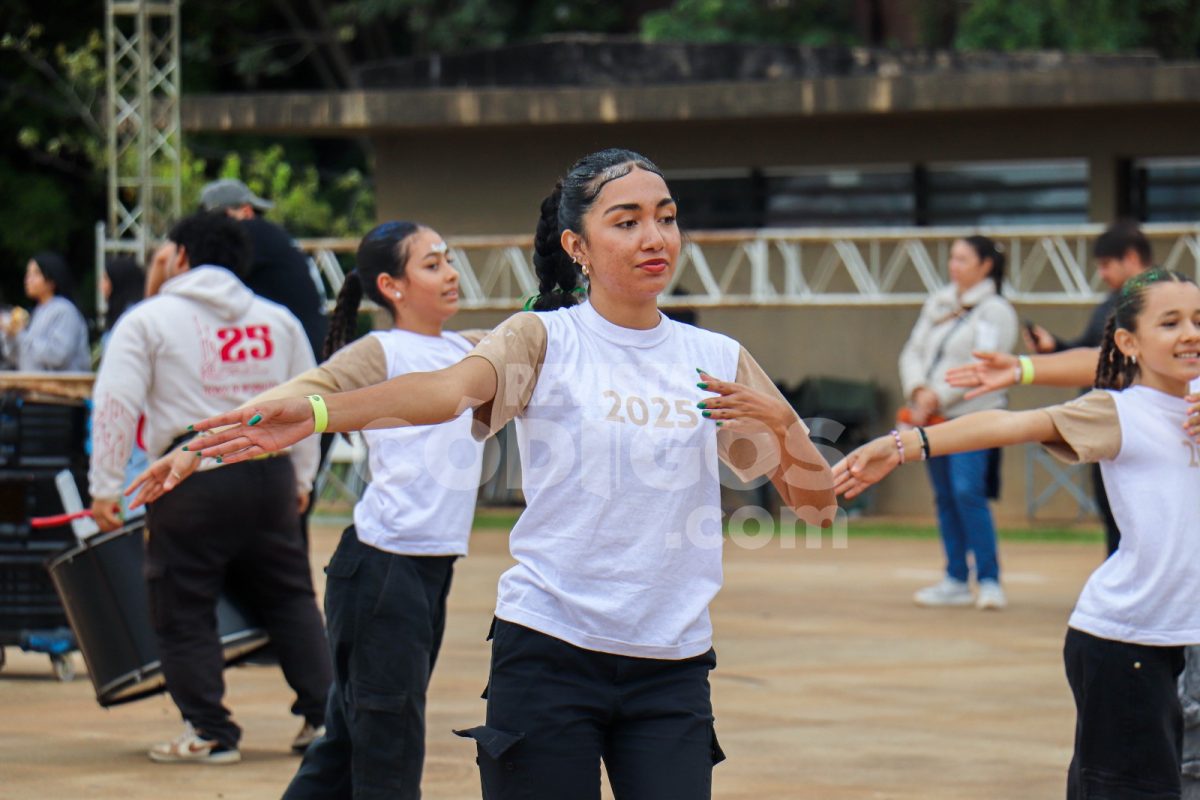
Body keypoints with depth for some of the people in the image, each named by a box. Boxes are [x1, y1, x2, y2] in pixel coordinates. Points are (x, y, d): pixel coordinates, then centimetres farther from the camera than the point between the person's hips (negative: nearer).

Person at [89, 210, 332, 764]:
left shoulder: (149, 319, 1)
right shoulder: (277, 320, 15)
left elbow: (117, 405, -6)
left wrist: (105, 486, -4)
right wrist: (302, 478, 30)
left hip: (192, 474, -4)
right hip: (268, 469, 4)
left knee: (184, 612, 4)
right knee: (289, 598, 16)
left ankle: (209, 733, 2)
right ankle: (322, 713, 13)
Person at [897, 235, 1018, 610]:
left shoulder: (995, 311, -5)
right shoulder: (937, 304, 15)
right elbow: (913, 352, 11)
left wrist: (938, 396, -16)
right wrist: (918, 391, -7)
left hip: (972, 414, -7)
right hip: (934, 418, 7)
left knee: (967, 492, -16)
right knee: (945, 498, 8)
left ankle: (989, 580, -10)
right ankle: (956, 581, 14)